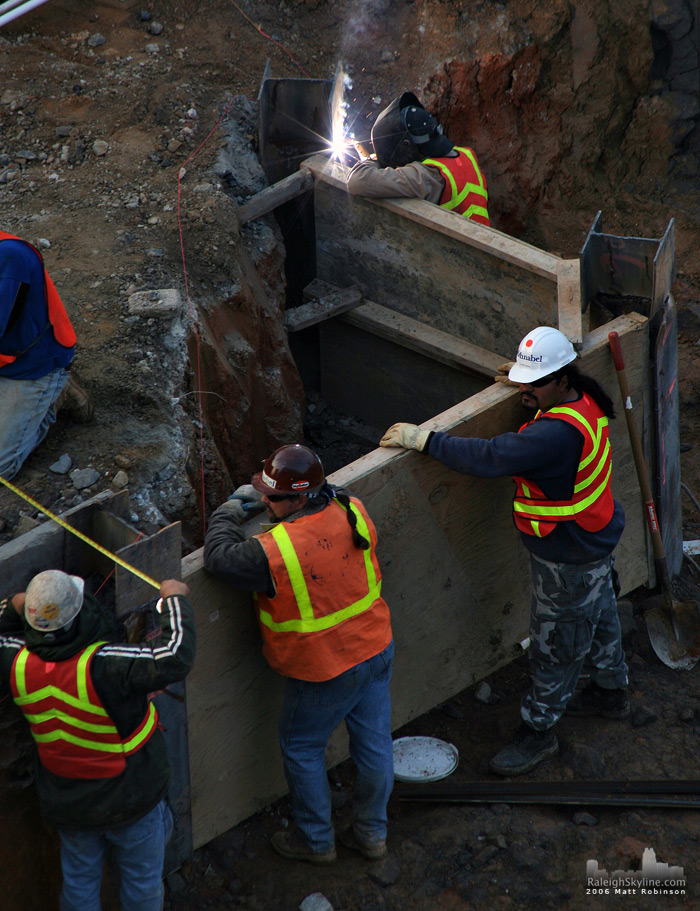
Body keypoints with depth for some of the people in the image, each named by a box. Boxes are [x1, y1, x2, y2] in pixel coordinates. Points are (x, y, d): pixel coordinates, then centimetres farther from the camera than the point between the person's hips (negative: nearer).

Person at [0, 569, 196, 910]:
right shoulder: (102, 666, -38)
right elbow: (176, 655, -40)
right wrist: (175, 599, -27)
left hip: (66, 802, 5)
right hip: (131, 800, -4)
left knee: (78, 881, 27)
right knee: (142, 880, 22)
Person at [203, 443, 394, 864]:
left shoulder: (274, 552, -31)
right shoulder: (353, 512, -11)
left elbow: (219, 556, -15)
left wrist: (232, 508, 0)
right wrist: (271, 498, 9)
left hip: (325, 670, -6)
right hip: (377, 648, 7)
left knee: (302, 748, 17)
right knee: (375, 743, 19)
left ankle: (317, 841, 32)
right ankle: (372, 833, 38)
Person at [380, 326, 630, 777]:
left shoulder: (557, 433, -38)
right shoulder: (584, 398, -6)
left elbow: (489, 457, -39)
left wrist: (423, 439, -31)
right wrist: (526, 388, 4)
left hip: (569, 558, -10)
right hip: (593, 538, 10)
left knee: (556, 642, 7)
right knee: (599, 616, 29)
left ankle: (538, 729, 23)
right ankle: (612, 690, 51)